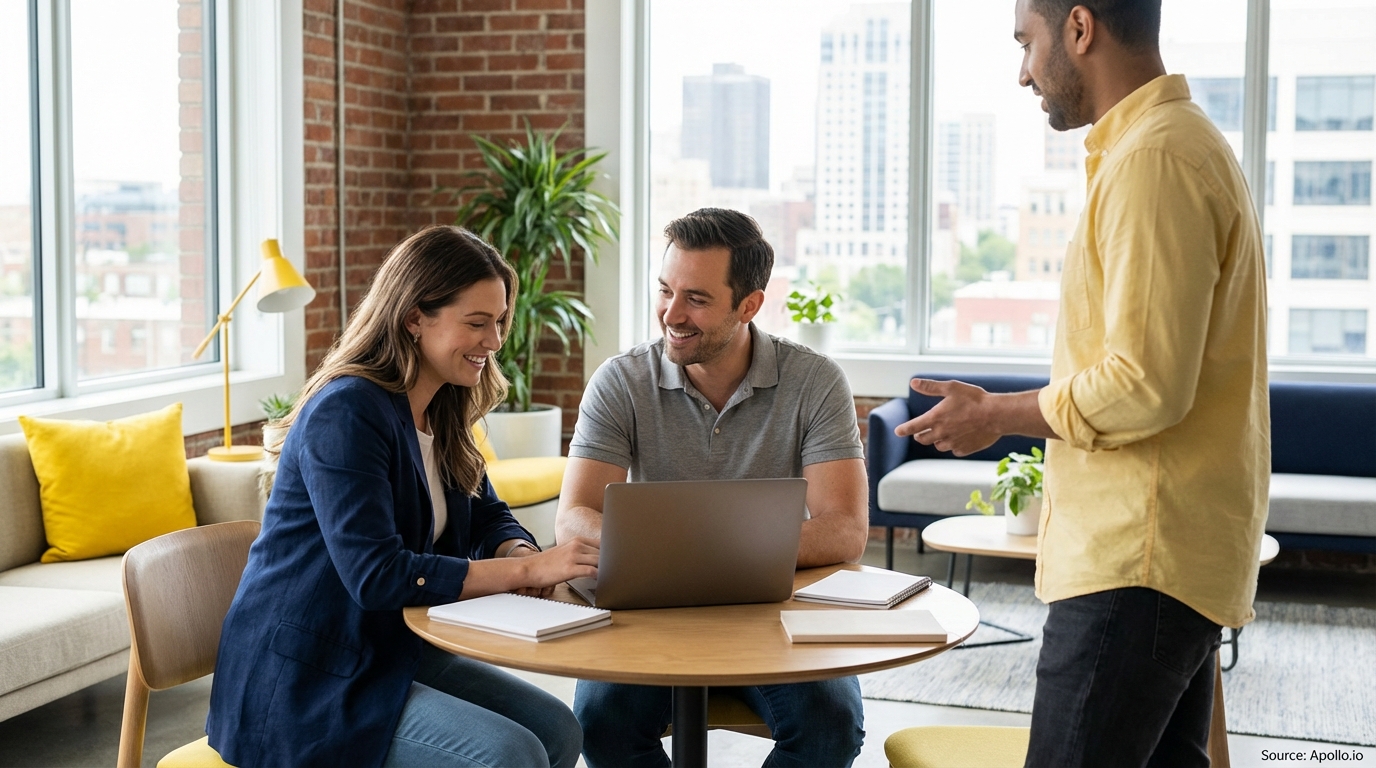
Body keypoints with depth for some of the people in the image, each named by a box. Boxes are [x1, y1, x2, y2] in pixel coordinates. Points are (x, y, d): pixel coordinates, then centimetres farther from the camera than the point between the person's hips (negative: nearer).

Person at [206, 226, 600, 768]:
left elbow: (487, 516, 15)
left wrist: (519, 552, -11)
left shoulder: (440, 413, 8)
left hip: (388, 653, 9)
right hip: (301, 682, -9)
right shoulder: (346, 412, -21)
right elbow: (376, 574, -27)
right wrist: (528, 569, -27)